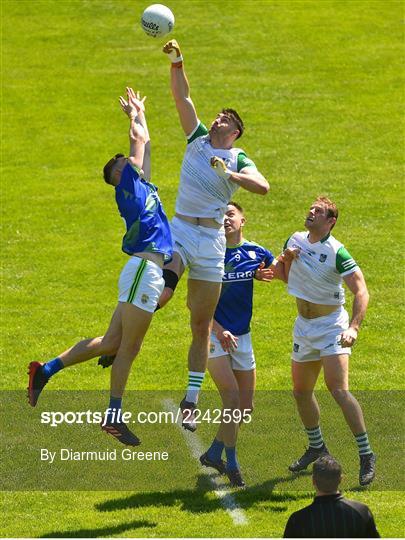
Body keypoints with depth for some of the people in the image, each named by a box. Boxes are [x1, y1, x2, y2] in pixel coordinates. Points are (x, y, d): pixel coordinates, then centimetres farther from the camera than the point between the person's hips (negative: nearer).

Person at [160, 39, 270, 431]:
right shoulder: (197, 139, 10)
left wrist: (230, 174, -24)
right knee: (160, 294, -30)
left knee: (201, 327, 4)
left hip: (211, 241, -1)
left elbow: (263, 187, -16)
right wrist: (176, 62, -9)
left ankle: (191, 401, 12)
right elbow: (182, 97, 2)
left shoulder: (239, 160, 3)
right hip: (179, 230, 1)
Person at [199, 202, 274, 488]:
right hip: (214, 334, -5)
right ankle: (231, 463, -5)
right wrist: (219, 330, -21)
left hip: (242, 336, 5)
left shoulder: (256, 253, 2)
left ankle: (214, 454, 25)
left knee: (245, 407, 7)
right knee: (232, 396, -17)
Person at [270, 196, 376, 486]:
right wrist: (285, 259, -4)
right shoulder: (295, 241, 3)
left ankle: (366, 454, -16)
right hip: (304, 326, 7)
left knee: (339, 389, -21)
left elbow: (361, 291, -19)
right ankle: (317, 447, 34)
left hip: (332, 325, -7)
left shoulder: (337, 252, -17)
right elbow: (284, 275, 19)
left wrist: (354, 328, -32)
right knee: (301, 391, 13)